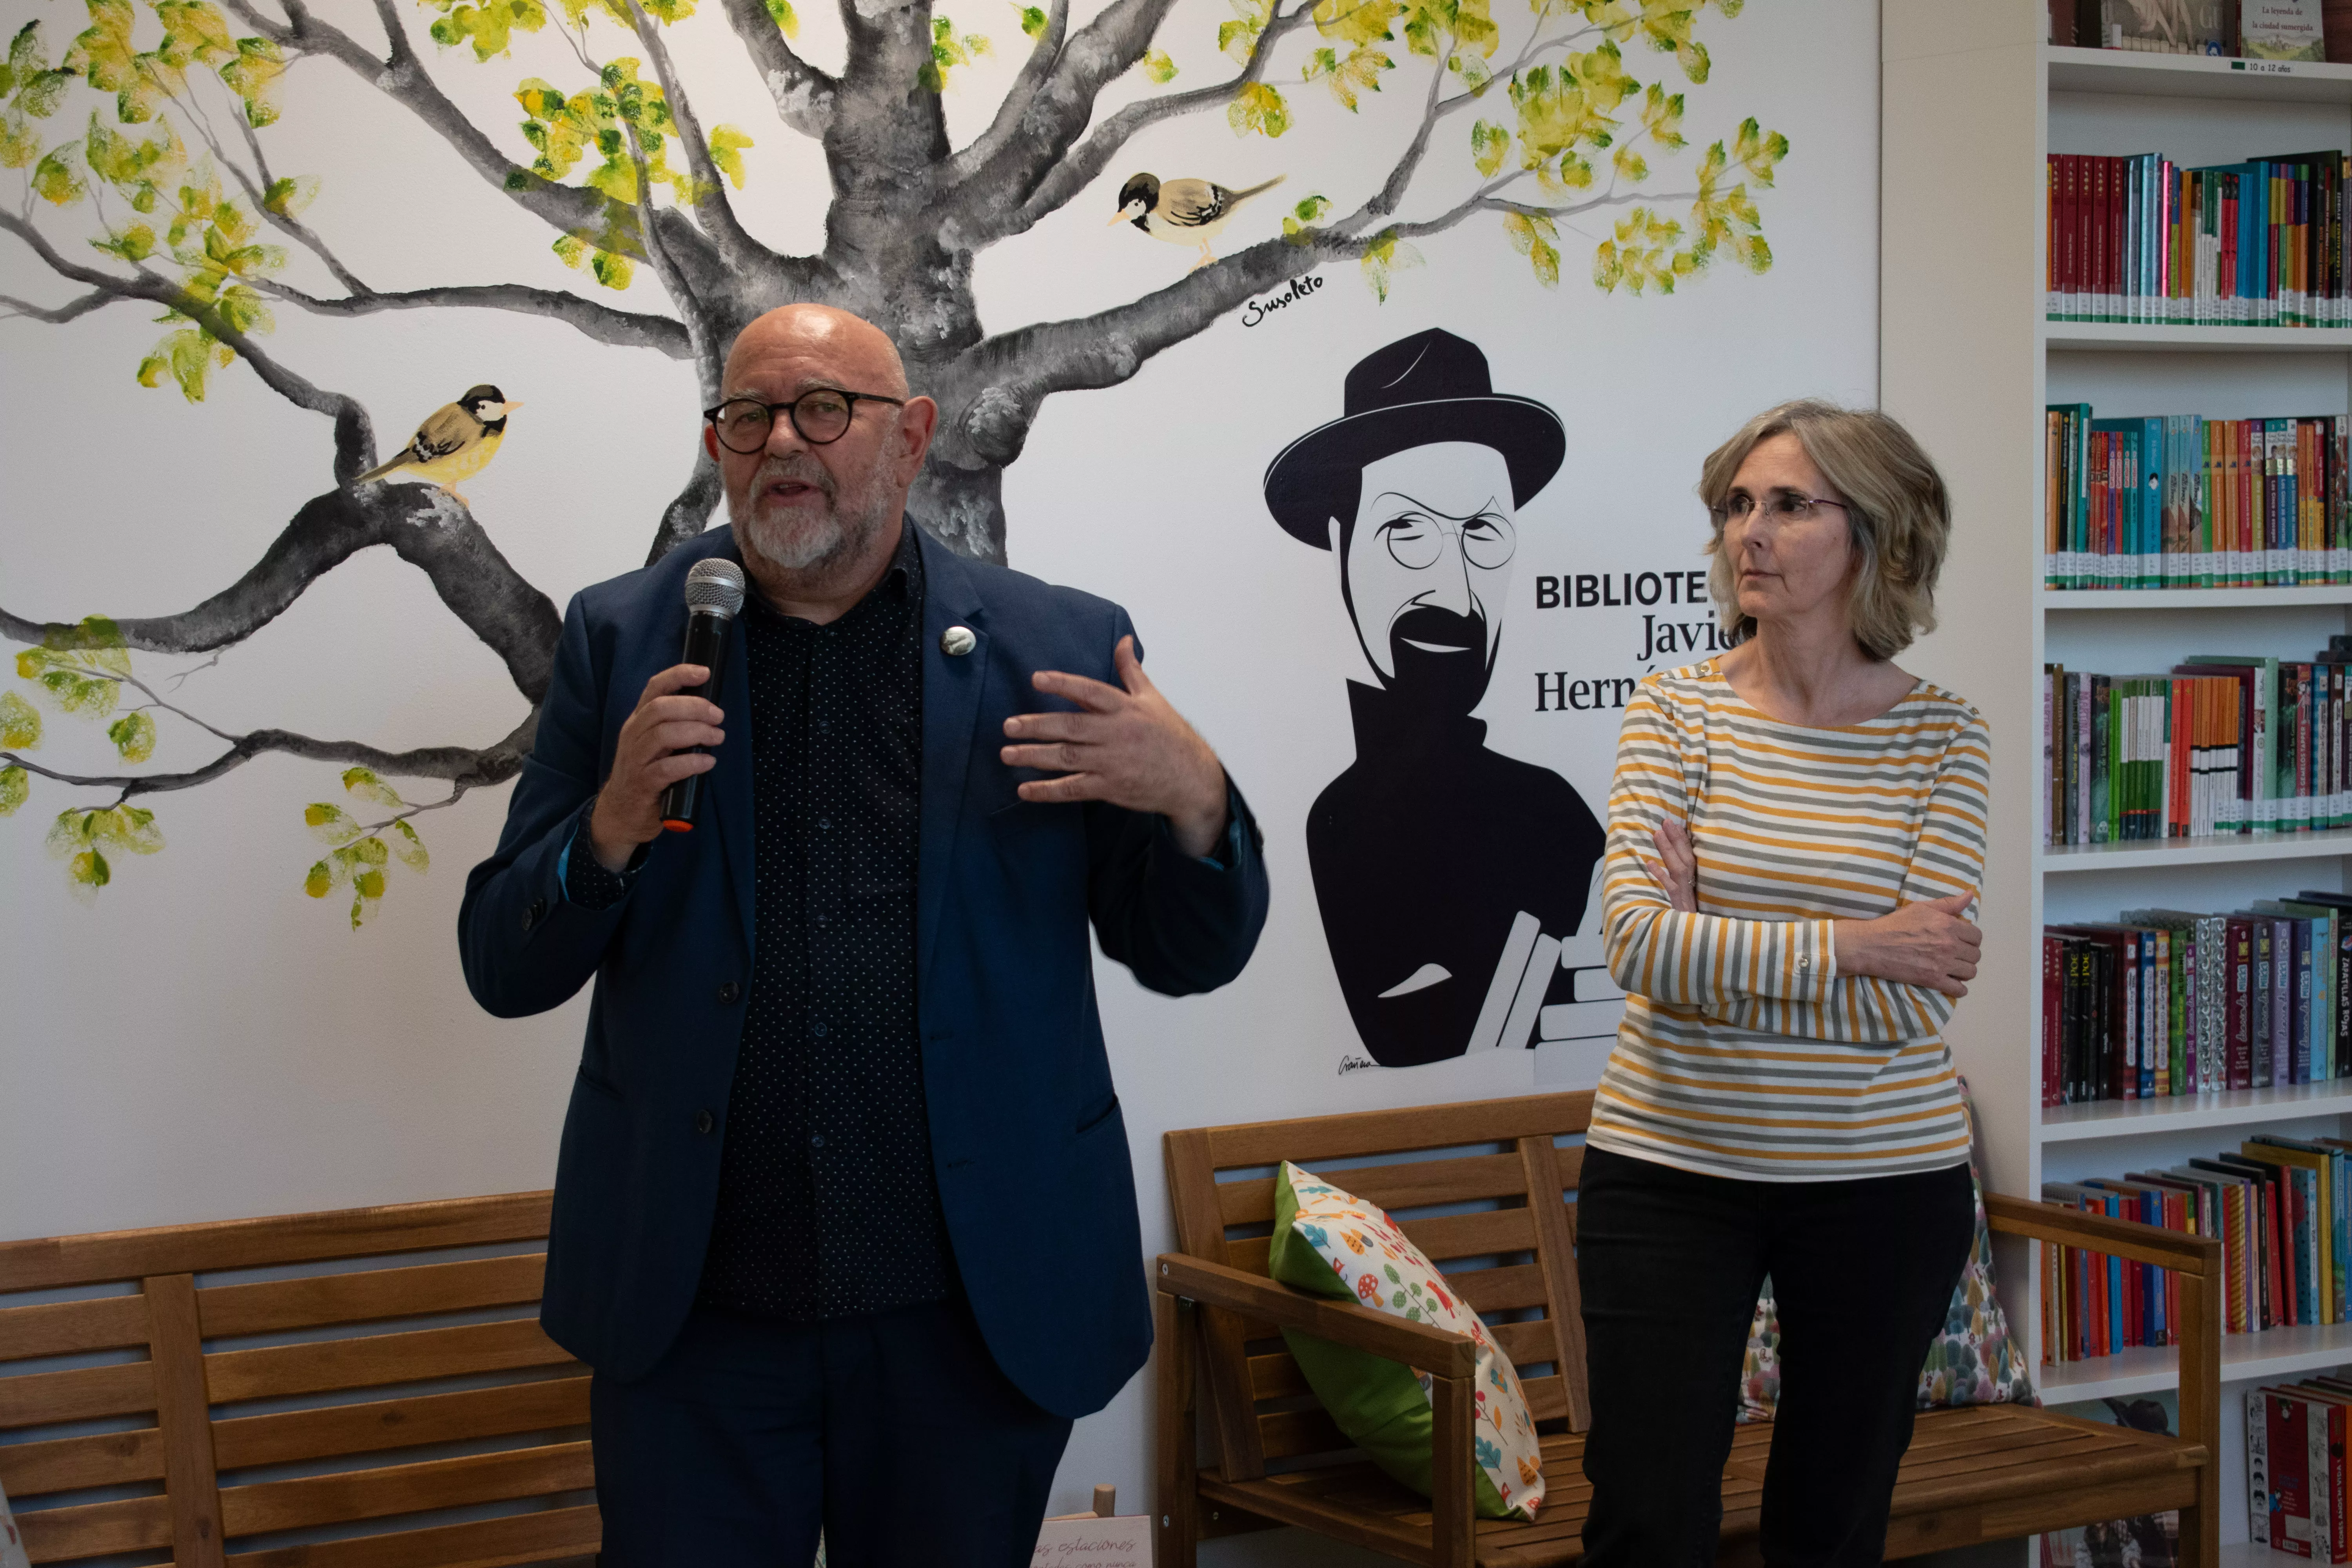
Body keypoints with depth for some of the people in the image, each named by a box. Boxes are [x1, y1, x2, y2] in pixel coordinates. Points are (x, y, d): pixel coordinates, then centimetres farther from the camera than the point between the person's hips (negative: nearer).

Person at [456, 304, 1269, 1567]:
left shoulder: (1060, 650, 1)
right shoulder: (623, 640, 4)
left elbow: (1190, 958, 5)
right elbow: (504, 969, 4)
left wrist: (1194, 801, -16)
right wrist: (610, 830, -16)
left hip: (979, 1315, 0)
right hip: (693, 1312, 1)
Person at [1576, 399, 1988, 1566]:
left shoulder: (1942, 738, -4)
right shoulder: (1677, 709, -3)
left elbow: (1916, 996, -13)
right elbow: (1637, 942, -16)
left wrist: (1704, 948, -14)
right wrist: (1850, 947, -18)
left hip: (1881, 1183, 1)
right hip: (1669, 1166, 0)